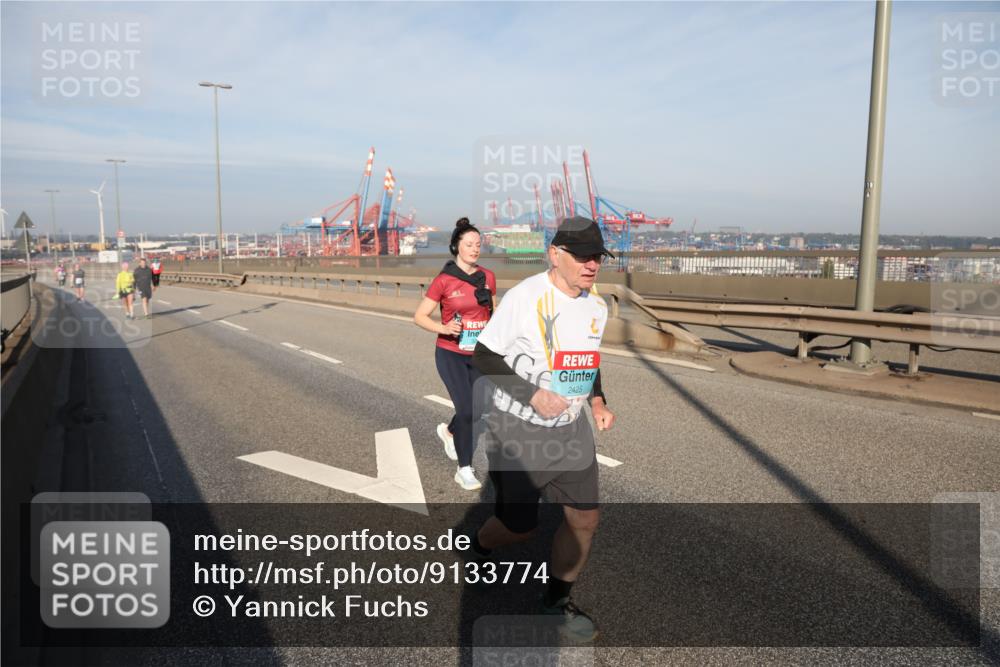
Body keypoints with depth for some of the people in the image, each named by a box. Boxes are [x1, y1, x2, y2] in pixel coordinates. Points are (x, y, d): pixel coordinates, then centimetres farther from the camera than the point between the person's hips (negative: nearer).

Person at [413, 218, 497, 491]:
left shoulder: (488, 277, 2)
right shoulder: (443, 280, -10)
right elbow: (419, 316, -7)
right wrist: (443, 328, -25)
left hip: (478, 355, 5)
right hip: (451, 354, -4)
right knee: (466, 410, -10)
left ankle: (449, 432, 41)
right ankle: (464, 470, 8)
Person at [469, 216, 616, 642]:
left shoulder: (597, 307, 3)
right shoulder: (525, 297, -20)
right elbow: (483, 356, -15)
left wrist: (598, 403, 2)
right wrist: (532, 395, -23)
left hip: (571, 429, 6)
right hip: (517, 430, -6)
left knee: (585, 517, 5)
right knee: (519, 526, 5)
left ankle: (557, 600, 29)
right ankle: (478, 547, 41)